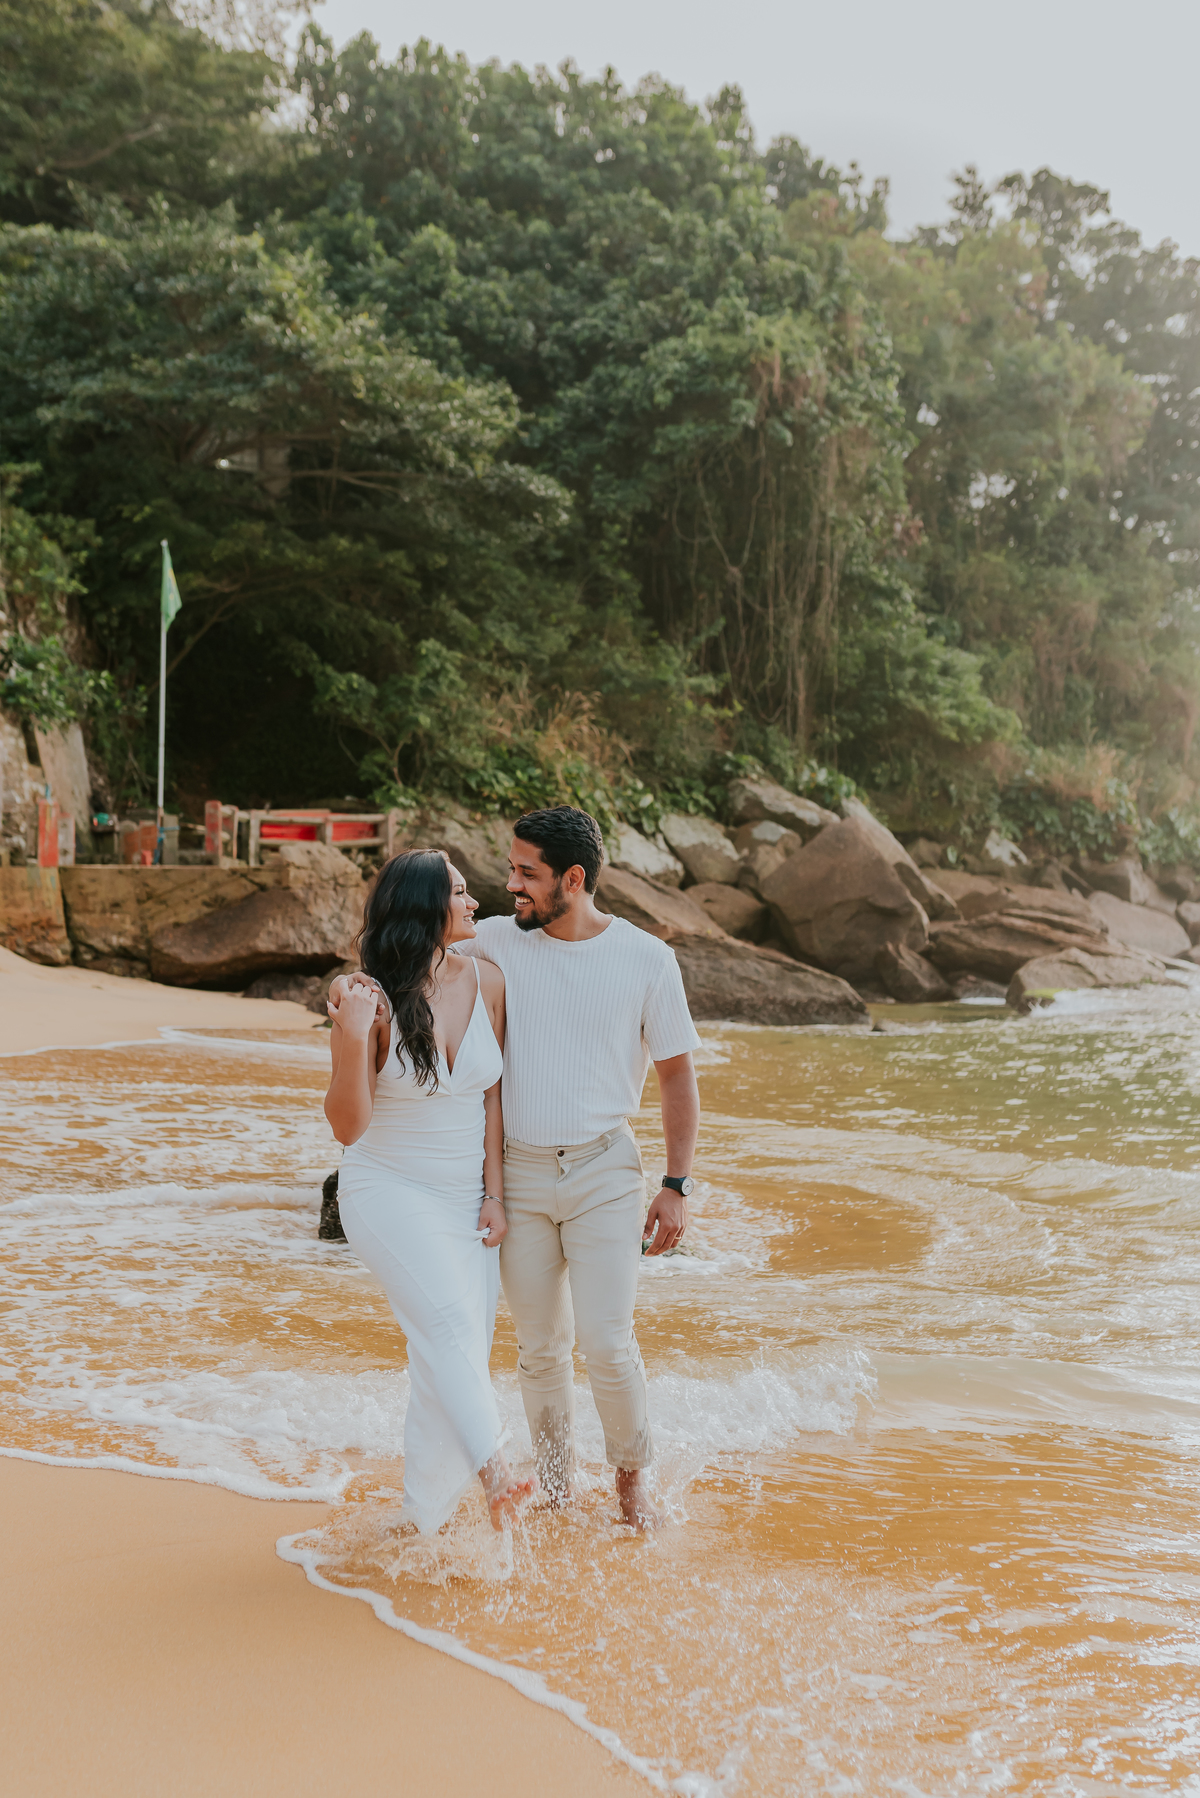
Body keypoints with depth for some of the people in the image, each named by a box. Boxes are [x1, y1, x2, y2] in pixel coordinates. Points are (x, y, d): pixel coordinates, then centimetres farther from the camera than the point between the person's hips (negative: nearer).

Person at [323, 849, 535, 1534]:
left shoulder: (486, 982, -3)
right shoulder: (375, 1001, -14)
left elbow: (493, 1093, 4)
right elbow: (348, 1126, -14)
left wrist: (494, 1194, 0)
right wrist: (352, 1041, -29)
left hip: (466, 1200, 4)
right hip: (391, 1194, -4)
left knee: (461, 1361, 2)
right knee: (449, 1320, -28)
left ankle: (425, 1519, 16)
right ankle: (494, 1470, -40)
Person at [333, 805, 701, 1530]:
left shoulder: (646, 958, -6)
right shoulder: (495, 942, -2)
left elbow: (678, 1074, 1)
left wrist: (677, 1186, -3)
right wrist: (356, 982, -20)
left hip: (603, 1172, -2)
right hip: (518, 1174, 2)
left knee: (608, 1343, -7)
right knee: (540, 1347, 10)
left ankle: (633, 1477, 20)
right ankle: (557, 1490, 28)